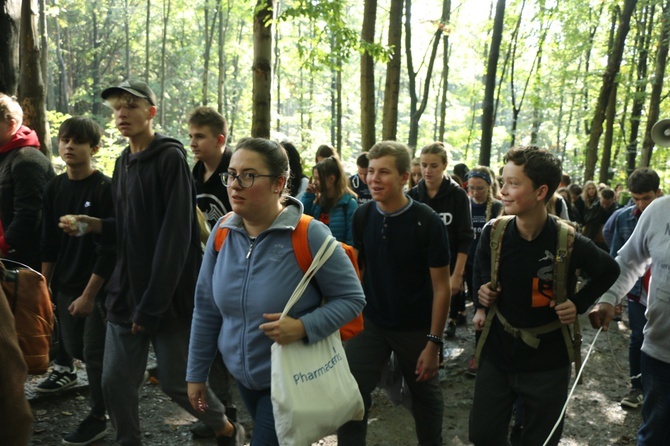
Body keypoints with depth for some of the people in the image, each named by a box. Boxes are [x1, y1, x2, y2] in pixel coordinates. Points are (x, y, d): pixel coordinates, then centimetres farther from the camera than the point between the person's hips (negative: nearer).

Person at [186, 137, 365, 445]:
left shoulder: (309, 235, -21)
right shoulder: (223, 233, -7)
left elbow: (352, 298, -15)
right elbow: (206, 309, 1)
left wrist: (303, 327, -30)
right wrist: (196, 373, 5)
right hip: (242, 375, 6)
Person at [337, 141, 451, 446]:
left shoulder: (428, 223, -19)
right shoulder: (362, 216, -7)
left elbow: (441, 286, -15)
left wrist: (434, 341, -15)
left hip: (416, 328, -2)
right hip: (370, 321, 2)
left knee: (425, 395, 19)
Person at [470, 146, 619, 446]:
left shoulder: (568, 242, -19)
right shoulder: (493, 232, -11)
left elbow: (609, 271, 2)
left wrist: (579, 304, -9)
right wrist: (481, 294, -3)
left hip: (547, 363, -2)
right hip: (497, 354, 3)